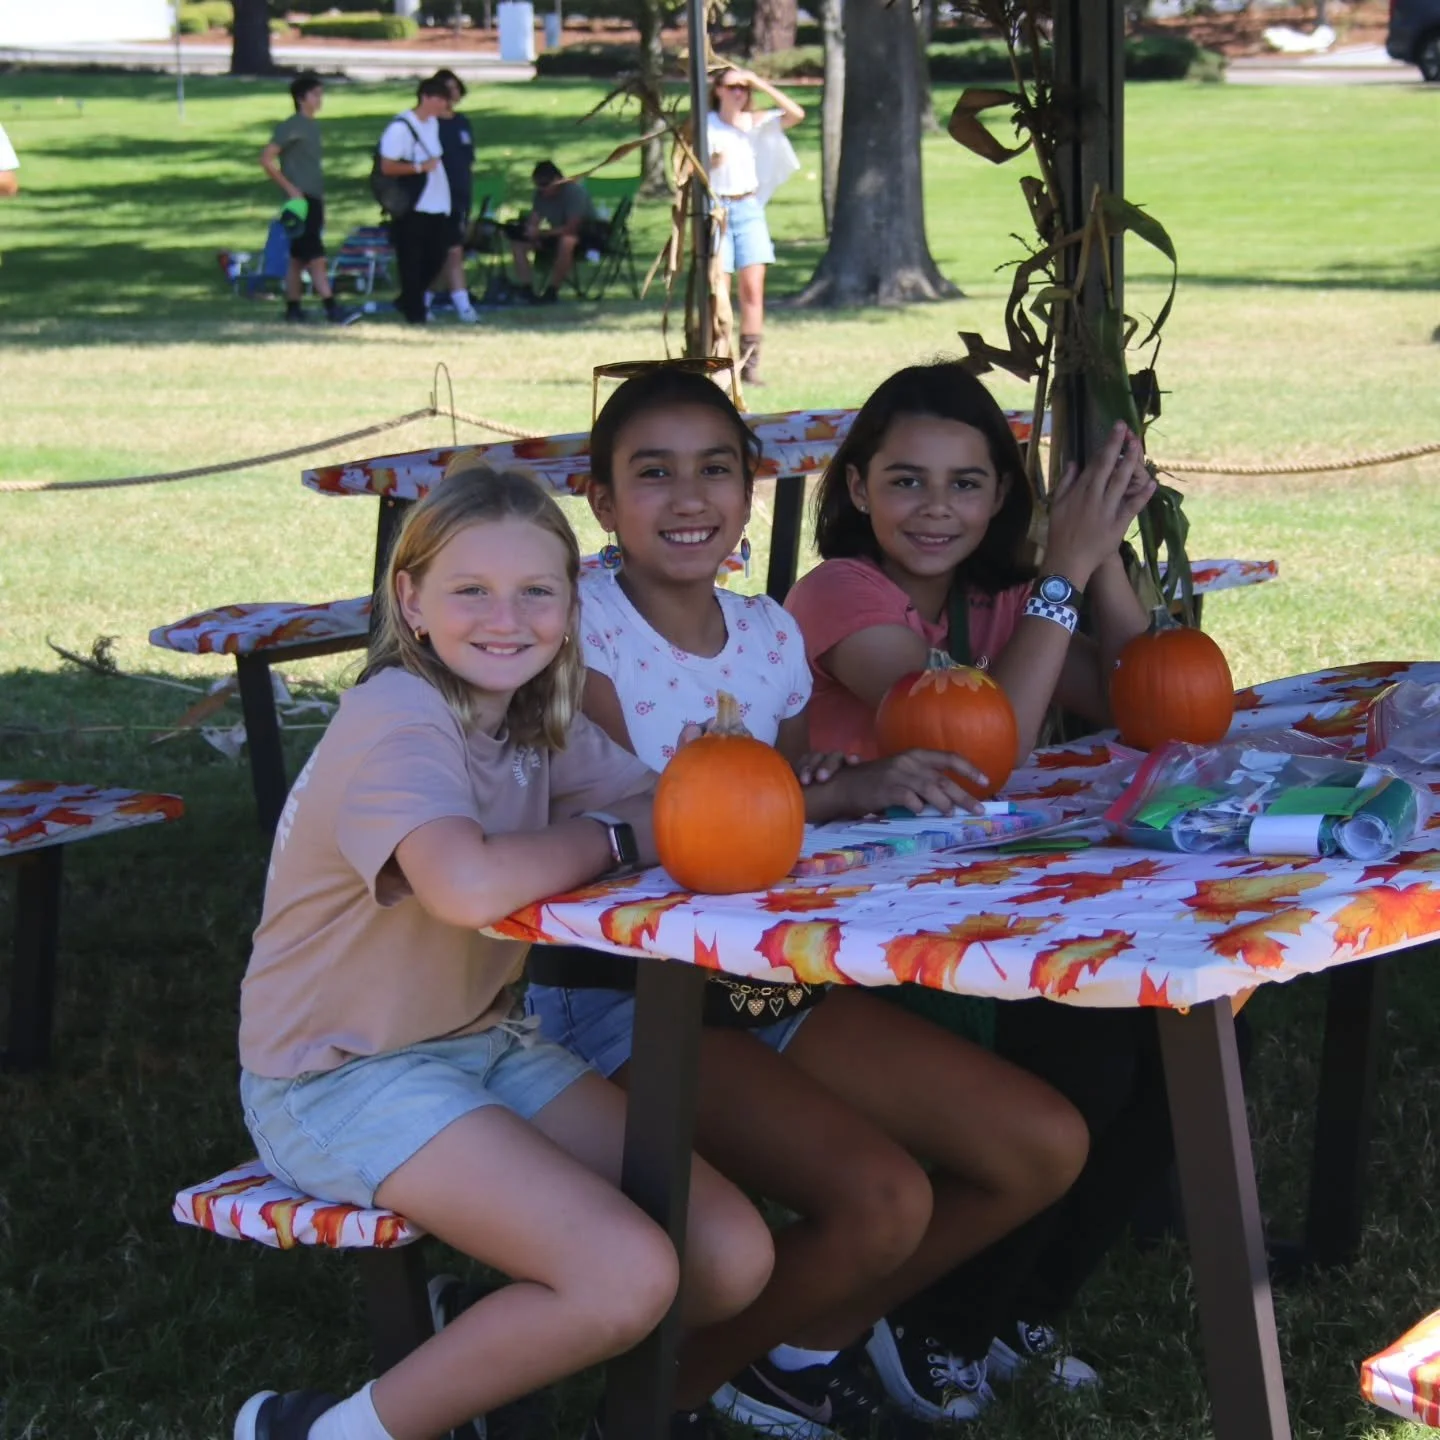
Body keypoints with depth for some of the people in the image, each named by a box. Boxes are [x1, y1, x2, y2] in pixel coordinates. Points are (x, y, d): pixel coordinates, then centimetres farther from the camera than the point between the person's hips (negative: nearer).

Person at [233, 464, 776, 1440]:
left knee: (734, 1258, -4)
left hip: (482, 1040, 9)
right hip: (341, 1075, -8)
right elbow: (471, 887, -39)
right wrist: (613, 839, -21)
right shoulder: (397, 719, -21)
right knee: (627, 1277, -23)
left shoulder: (541, 719, 6)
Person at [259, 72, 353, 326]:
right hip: (301, 201, -8)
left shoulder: (313, 126, 14)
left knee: (299, 258, 11)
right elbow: (266, 159, -14)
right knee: (315, 257, -11)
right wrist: (290, 188, -16)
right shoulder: (291, 127, -11)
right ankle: (332, 309, -16)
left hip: (314, 200, 8)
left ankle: (293, 309, 16)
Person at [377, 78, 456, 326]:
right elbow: (386, 166, -17)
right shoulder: (400, 127, -13)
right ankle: (414, 310, 7)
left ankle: (408, 300, 25)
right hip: (413, 207, -8)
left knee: (437, 255, 8)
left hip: (438, 205, 8)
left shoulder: (434, 123, 13)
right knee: (411, 260, -1)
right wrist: (420, 167, -23)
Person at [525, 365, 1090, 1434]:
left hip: (768, 975, 7)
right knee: (882, 1198, -27)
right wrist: (842, 791, -25)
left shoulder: (770, 634, 8)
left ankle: (812, 1346, 15)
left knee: (1045, 1147, -2)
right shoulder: (582, 623, -11)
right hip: (621, 994, -7)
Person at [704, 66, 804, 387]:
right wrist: (710, 164, -19)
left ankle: (750, 364, -5)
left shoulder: (755, 123, 9)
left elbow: (796, 114, -4)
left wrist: (762, 85, -5)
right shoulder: (704, 125, 2)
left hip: (749, 208, 3)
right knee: (718, 291, -7)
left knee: (753, 288, -6)